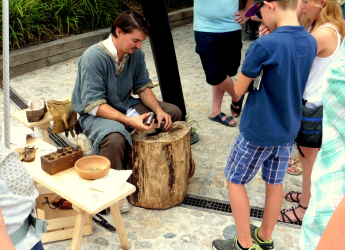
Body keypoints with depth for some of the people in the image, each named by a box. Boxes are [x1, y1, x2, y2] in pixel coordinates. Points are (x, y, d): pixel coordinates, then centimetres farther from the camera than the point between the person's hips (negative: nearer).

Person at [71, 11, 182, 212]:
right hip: (94, 113, -7)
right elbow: (94, 105, -27)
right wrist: (130, 121, -37)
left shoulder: (136, 54, -5)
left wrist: (159, 111, -16)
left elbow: (143, 86, 3)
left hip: (125, 105, 7)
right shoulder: (93, 57, -25)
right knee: (114, 138, -40)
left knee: (173, 112, -3)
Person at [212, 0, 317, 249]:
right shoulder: (311, 42, -2)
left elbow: (238, 91, -15)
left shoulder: (264, 46, -25)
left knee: (235, 181, 13)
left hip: (258, 132, -7)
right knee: (275, 183, 20)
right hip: (288, 130, 7)